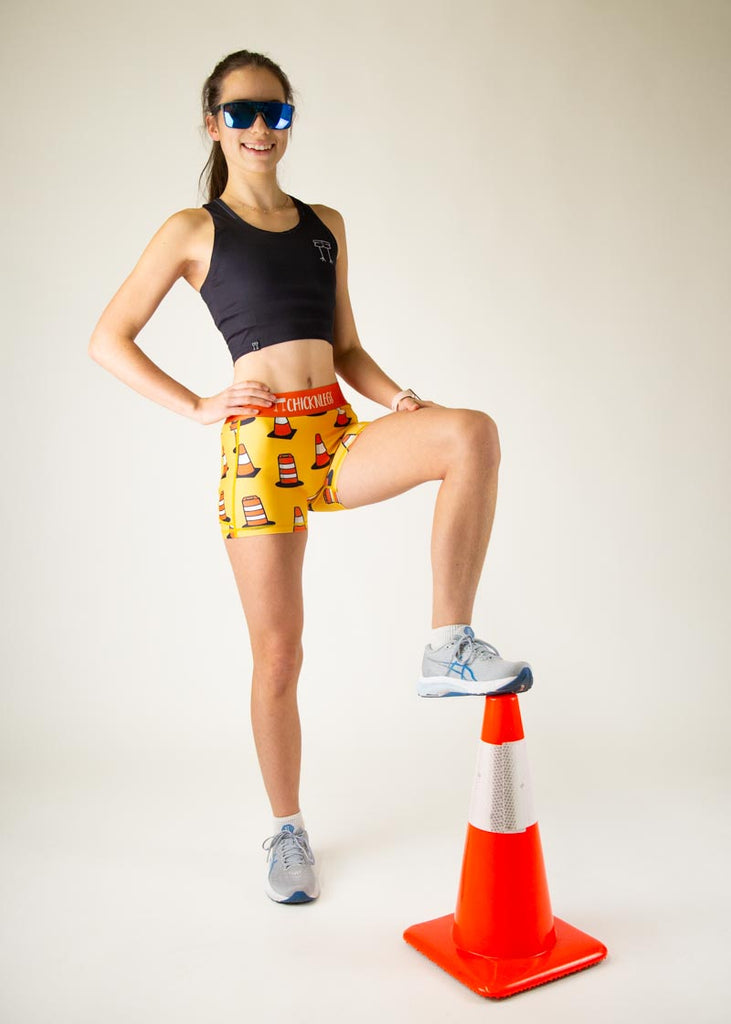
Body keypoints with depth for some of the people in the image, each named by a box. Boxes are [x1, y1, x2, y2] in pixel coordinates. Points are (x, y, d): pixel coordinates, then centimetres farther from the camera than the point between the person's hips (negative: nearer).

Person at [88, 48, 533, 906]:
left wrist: (403, 402, -1)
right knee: (277, 652, 1)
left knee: (472, 432, -27)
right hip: (260, 443, -3)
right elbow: (107, 340, 5)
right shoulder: (194, 229, 6)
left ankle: (449, 651, -21)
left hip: (338, 435, 4)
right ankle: (287, 830, 22)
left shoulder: (325, 225, 18)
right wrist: (198, 407, -5)